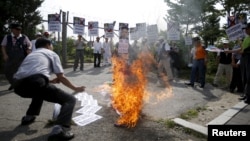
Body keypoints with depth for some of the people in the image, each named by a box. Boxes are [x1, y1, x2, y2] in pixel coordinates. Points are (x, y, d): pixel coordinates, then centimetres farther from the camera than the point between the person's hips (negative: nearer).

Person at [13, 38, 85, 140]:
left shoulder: (31, 55, 38)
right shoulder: (51, 54, 22)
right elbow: (61, 78, 16)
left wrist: (50, 81, 45)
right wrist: (75, 88, 29)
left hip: (19, 85, 7)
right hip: (35, 82, -7)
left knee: (40, 91, 40)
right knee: (70, 100, 2)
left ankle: (28, 117, 34)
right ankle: (59, 130, -22)